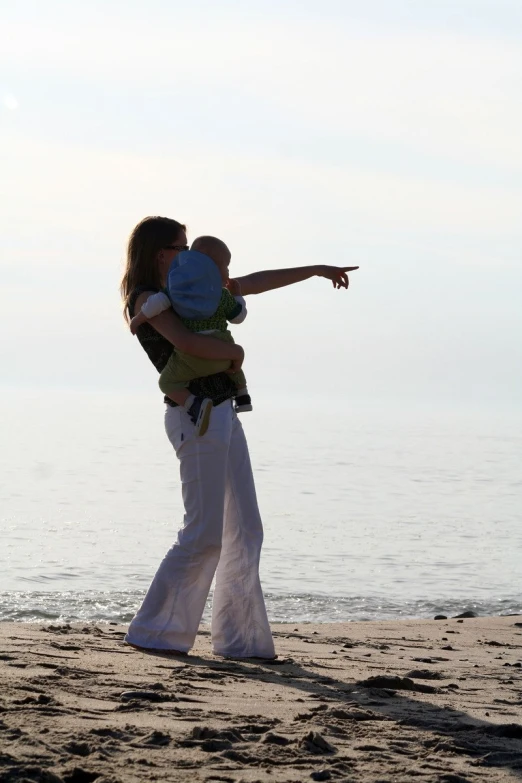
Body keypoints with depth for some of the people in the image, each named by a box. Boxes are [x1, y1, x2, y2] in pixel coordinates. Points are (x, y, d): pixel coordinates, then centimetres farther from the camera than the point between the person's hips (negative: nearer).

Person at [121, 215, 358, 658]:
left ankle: (240, 638, 11)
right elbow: (187, 343, -27)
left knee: (244, 531, 7)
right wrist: (235, 351, -9)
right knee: (204, 535, -10)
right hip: (195, 417, -9)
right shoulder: (146, 299, -10)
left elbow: (255, 283, 22)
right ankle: (153, 632, -3)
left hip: (223, 414, 9)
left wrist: (315, 271, 24)